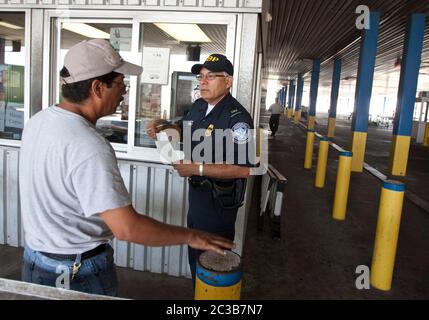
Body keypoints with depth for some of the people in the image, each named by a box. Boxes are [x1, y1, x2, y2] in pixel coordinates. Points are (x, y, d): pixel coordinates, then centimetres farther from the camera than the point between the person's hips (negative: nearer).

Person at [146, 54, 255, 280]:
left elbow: (244, 168, -28)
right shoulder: (198, 106, 2)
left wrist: (198, 169, -29)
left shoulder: (237, 117, -24)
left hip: (220, 201, -8)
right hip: (196, 193, 9)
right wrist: (165, 127, -1)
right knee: (195, 256, 25)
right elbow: (187, 131, 21)